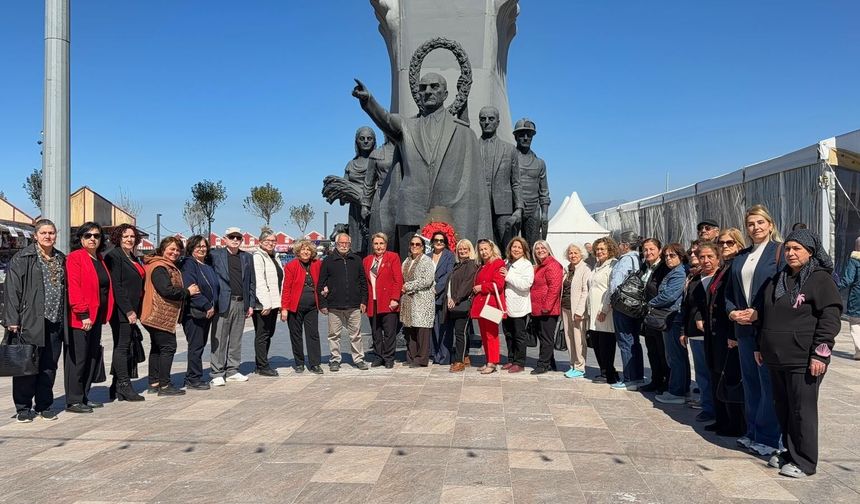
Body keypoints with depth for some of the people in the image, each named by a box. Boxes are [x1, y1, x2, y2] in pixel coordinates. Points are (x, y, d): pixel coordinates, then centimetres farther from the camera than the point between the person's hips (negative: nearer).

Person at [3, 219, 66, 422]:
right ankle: (23, 408, 12)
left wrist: (65, 320, 13)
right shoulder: (22, 258, -2)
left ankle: (44, 405, 19)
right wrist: (12, 320, -13)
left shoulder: (61, 259, 14)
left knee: (49, 367, 9)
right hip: (30, 322, -4)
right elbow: (12, 290, -7)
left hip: (55, 323, 5)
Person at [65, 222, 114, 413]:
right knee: (77, 359, -3)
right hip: (80, 318, -8)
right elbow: (73, 288, -16)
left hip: (96, 317, 8)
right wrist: (83, 314, -21)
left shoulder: (99, 259, 17)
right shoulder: (75, 257, -8)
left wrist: (104, 315, 12)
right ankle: (73, 401, 4)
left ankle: (83, 397, 21)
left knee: (93, 358, 12)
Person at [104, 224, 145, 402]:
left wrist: (135, 311, 15)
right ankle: (124, 386, -1)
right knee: (122, 346, -5)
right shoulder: (114, 256, -8)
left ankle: (117, 388, 16)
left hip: (131, 310, 9)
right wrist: (128, 311, -18)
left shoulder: (133, 258, 18)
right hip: (121, 311, -9)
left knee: (124, 347, 10)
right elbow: (116, 286, -15)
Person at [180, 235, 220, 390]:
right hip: (194, 312, -8)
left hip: (208, 312, 8)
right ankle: (194, 379, 3)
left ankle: (192, 378, 19)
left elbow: (216, 287, 21)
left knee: (200, 345, 11)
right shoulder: (188, 264, -8)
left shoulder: (208, 266, 18)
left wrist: (213, 307, 9)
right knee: (196, 345, -5)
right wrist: (207, 306, -17)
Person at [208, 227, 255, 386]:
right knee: (219, 339, -2)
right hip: (223, 303, -4)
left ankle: (232, 371, 19)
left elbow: (252, 282, 14)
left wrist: (251, 304, 9)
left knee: (236, 339, 10)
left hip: (241, 303, 4)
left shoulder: (247, 257, 14)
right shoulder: (215, 255, 2)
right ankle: (216, 373, 4)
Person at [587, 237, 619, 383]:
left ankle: (609, 374, 4)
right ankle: (604, 371, 20)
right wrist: (589, 309, 20)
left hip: (605, 313, -9)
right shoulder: (597, 266, 21)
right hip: (594, 313, 9)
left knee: (606, 345, -4)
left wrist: (605, 310, -19)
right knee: (596, 344, 10)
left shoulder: (613, 265, -8)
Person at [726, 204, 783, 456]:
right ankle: (752, 433, 24)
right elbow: (730, 291, 17)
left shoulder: (779, 251, -4)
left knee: (769, 383, -1)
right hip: (744, 328, 6)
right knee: (750, 381, 13)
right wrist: (732, 312, 0)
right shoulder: (740, 256, 14)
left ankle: (768, 438, 10)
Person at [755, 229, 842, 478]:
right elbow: (764, 315, 21)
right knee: (782, 408, 13)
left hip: (803, 360, -7)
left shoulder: (820, 279, -6)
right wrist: (760, 346, 19)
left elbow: (830, 318, -12)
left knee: (802, 410, -1)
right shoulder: (777, 280, 14)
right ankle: (789, 452, 27)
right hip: (776, 357, 7)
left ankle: (804, 461, 10)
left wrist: (820, 353, -17)